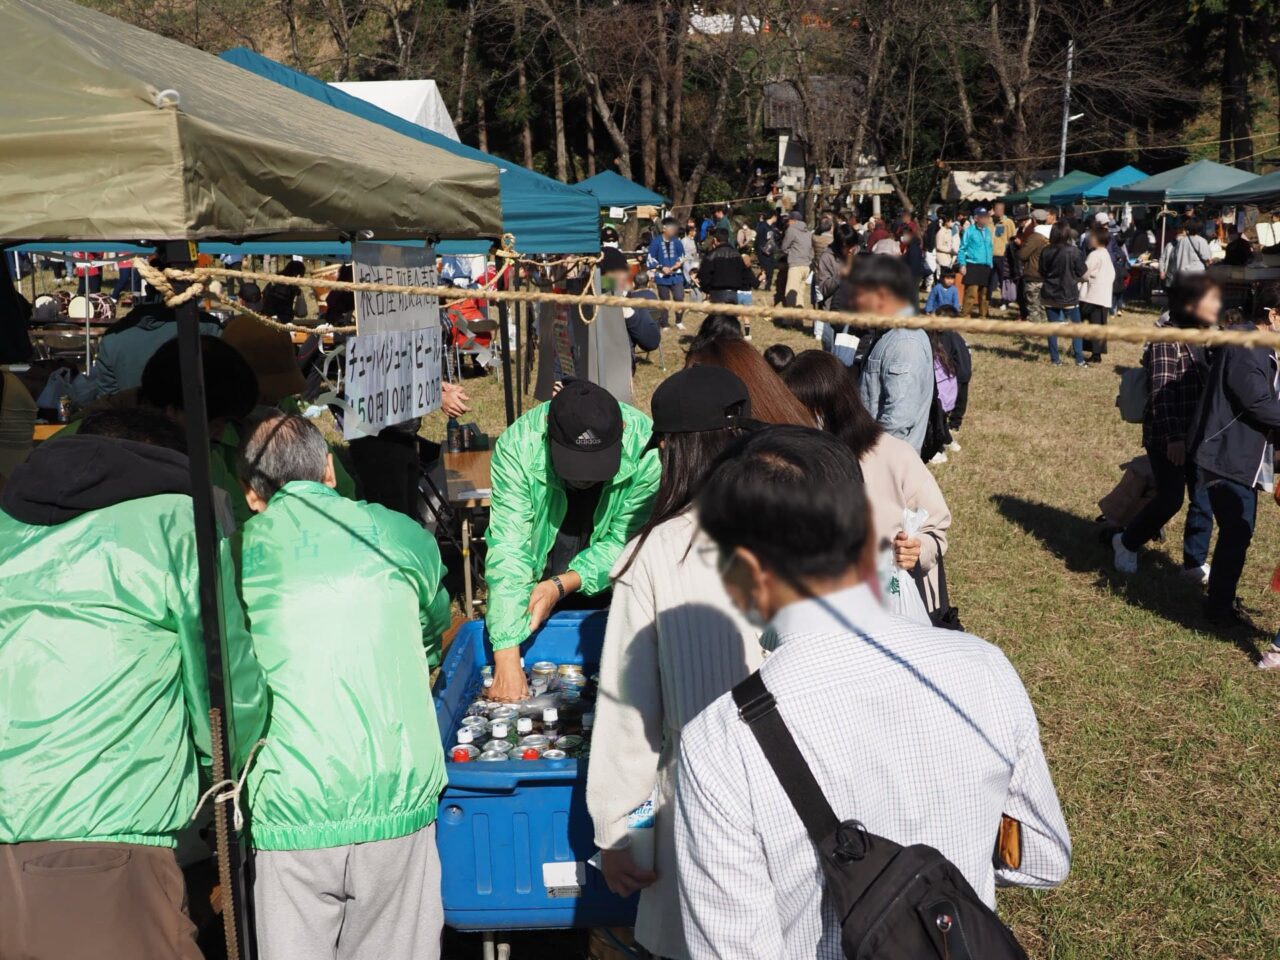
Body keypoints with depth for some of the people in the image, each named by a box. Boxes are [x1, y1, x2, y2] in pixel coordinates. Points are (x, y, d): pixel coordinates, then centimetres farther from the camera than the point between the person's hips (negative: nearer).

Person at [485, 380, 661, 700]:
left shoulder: (647, 450, -29)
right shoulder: (517, 446, -29)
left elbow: (625, 542, -19)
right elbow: (508, 551, -32)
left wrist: (561, 585, -33)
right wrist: (507, 658, -37)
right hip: (535, 587, 0)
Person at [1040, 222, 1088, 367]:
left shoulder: (1046, 251, -6)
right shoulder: (1073, 251, -14)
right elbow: (1081, 273, -6)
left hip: (1050, 294, 2)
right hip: (1069, 295, -2)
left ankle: (1055, 359, 11)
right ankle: (1080, 360, 7)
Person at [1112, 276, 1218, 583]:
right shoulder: (1166, 339, -17)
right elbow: (1162, 392, -22)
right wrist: (1173, 437, -26)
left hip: (1200, 434, 8)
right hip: (1167, 436, -8)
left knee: (1204, 499, 9)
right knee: (1170, 500, -2)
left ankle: (1195, 561, 23)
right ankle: (1127, 543, 21)